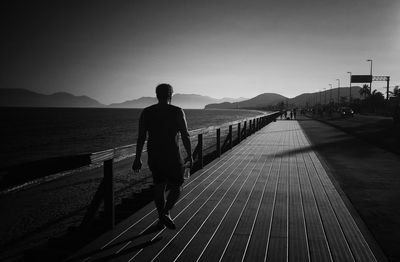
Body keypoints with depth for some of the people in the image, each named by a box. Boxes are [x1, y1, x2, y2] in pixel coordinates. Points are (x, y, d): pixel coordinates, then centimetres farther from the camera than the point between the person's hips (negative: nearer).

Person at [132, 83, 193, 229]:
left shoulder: (146, 112, 2)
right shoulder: (177, 112, -7)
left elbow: (141, 138, 0)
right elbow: (185, 136, -8)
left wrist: (137, 159, 5)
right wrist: (189, 155, 3)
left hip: (154, 157, 4)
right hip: (172, 156, -4)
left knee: (159, 187, 17)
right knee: (176, 187, 11)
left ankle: (161, 219, 24)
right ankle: (165, 213, -7)